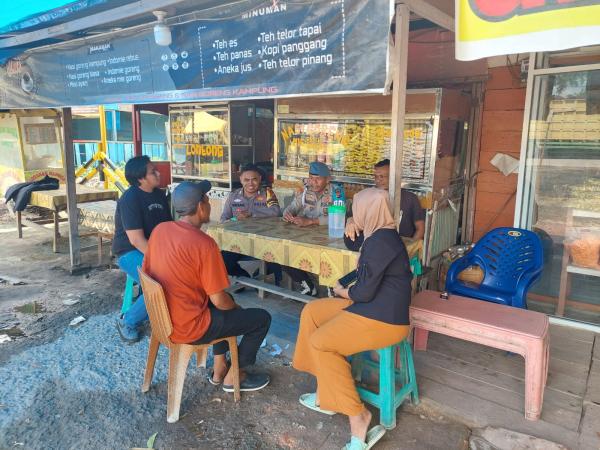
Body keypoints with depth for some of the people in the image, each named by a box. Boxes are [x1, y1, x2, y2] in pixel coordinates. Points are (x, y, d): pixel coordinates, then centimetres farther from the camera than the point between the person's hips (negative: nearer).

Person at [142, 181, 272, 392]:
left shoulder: (159, 230, -3)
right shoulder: (203, 243, -25)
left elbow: (146, 272, 10)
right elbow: (219, 300, -20)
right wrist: (237, 308, 4)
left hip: (162, 318, 8)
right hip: (189, 328, -8)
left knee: (227, 305, 30)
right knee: (262, 318, 5)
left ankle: (219, 368, 33)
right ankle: (233, 377, 20)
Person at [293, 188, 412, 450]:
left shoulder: (381, 241, -21)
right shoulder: (378, 234, 10)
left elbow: (364, 291, -22)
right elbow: (352, 245, 29)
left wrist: (343, 292, -1)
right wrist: (353, 230, 7)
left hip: (383, 319, -11)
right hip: (373, 306, 11)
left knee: (320, 342, -12)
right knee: (311, 312, 9)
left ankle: (357, 416, -3)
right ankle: (326, 393, 13)